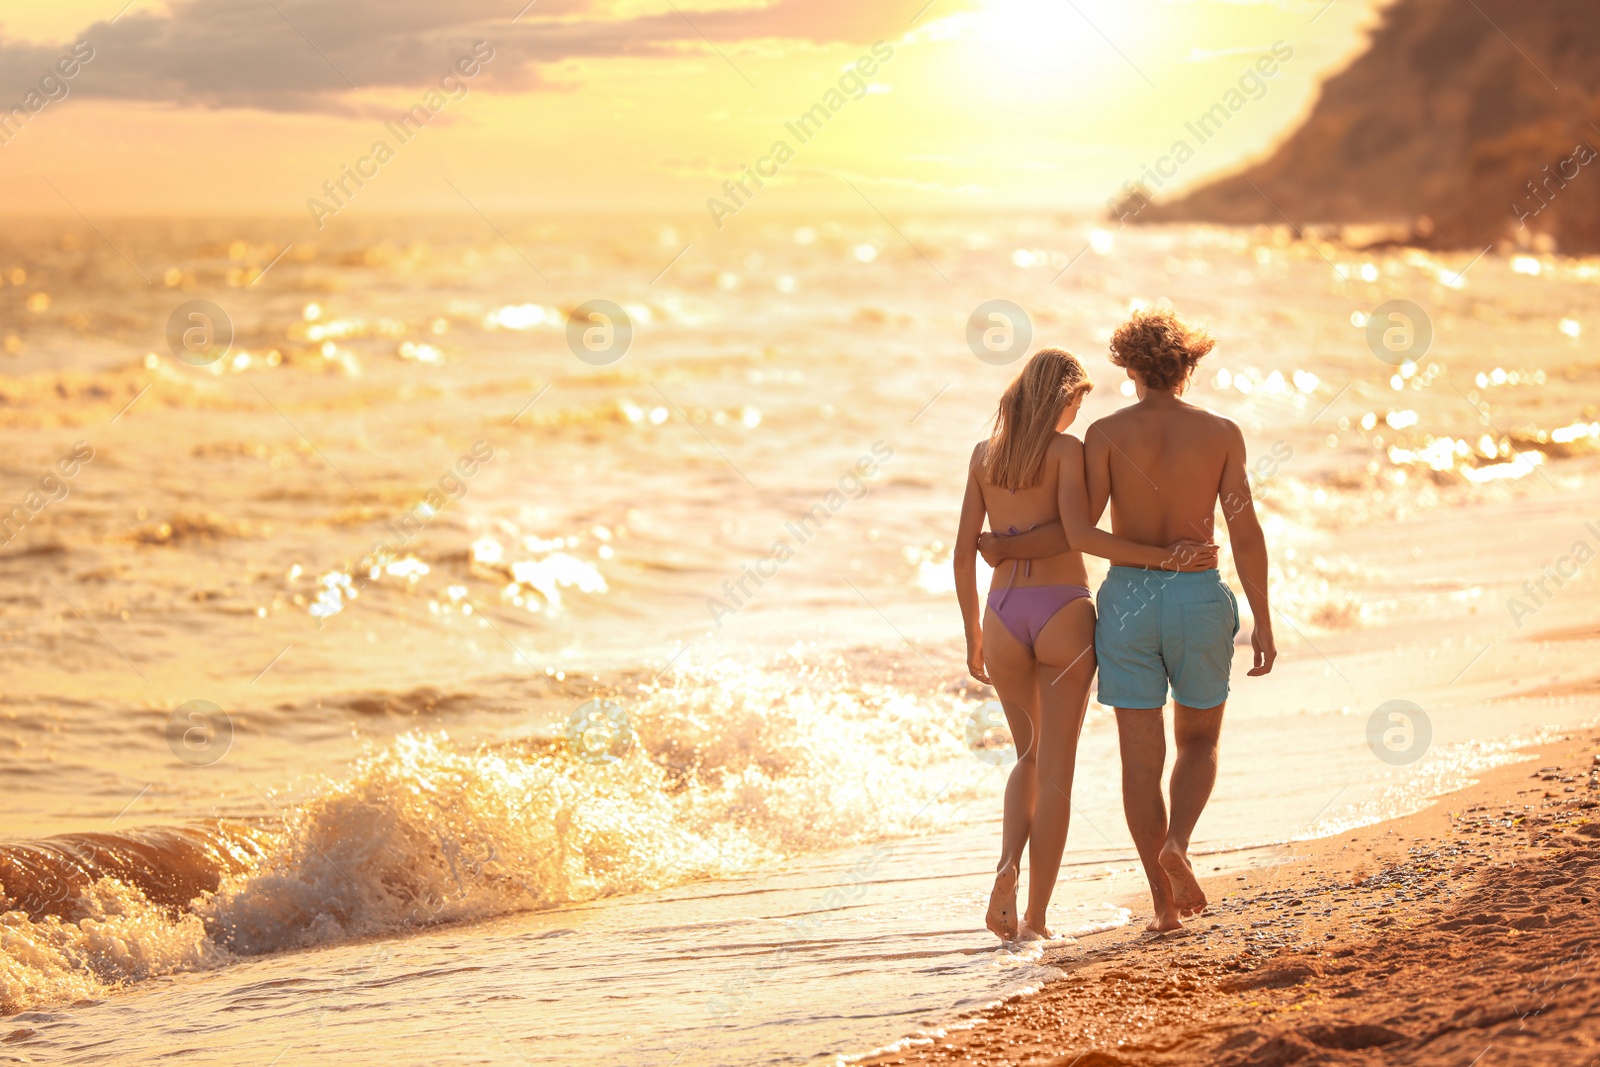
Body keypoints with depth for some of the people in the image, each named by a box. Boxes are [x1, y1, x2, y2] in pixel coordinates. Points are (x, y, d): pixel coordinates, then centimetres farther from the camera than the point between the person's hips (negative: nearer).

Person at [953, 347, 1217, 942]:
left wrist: (973, 636, 15)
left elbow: (964, 551, 7)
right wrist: (1161, 557, -16)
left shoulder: (985, 454, 8)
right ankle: (1037, 915, 1)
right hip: (1063, 612, -4)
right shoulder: (1067, 450, -5)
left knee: (1031, 755, 21)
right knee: (1056, 769, 4)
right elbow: (1079, 534, -18)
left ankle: (1008, 864, -5)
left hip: (1003, 614, 4)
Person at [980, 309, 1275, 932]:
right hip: (1198, 599, 0)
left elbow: (1078, 531, -11)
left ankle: (1165, 903, 5)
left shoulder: (1106, 433, -4)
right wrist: (1263, 624, -1)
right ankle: (1177, 845, -9)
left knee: (1141, 756, 6)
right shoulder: (1221, 433, -2)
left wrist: (1006, 549, 4)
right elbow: (1246, 534, -6)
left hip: (1127, 599, 0)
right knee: (1199, 740, 19)